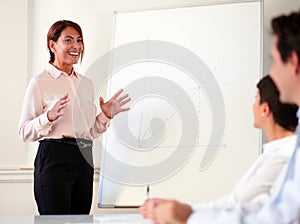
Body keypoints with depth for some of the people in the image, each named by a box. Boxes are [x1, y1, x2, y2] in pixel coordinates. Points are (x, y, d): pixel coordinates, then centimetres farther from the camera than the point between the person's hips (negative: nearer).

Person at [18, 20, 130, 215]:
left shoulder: (86, 83, 16)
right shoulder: (39, 83, -3)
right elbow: (25, 132, -8)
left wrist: (106, 116, 3)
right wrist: (49, 117, -24)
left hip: (84, 159, 6)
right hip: (54, 158, -6)